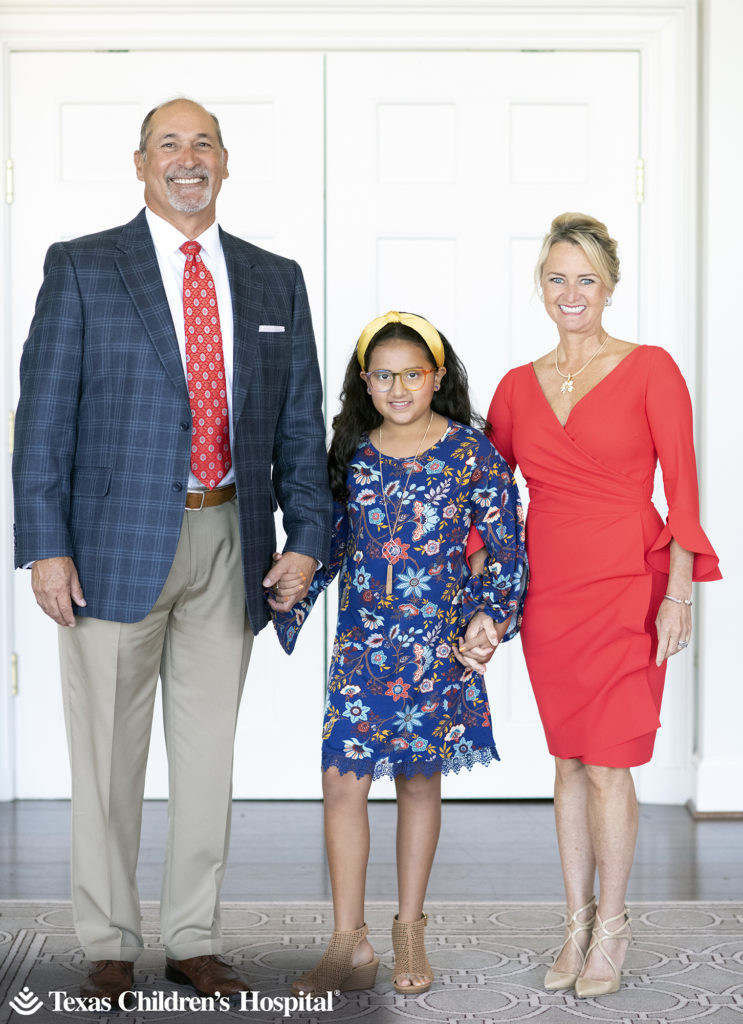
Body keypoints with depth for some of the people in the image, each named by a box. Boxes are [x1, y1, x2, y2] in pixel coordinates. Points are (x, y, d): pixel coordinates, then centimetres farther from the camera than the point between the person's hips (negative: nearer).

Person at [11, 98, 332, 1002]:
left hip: (231, 544, 3)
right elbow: (44, 417, -3)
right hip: (117, 543, -3)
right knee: (108, 755, 4)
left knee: (209, 750, 10)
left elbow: (300, 423, 11)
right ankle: (108, 943, 18)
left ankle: (194, 939, 22)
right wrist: (44, 545, -11)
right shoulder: (81, 268, 1)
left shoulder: (275, 281, 11)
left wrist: (307, 537, 1)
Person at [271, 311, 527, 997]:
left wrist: (491, 619, -8)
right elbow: (328, 540, 13)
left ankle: (410, 933, 22)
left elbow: (506, 547, 0)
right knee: (343, 782, -5)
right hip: (362, 643, 2)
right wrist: (290, 602, 6)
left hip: (437, 644, -2)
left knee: (420, 782, 9)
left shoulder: (471, 453, -4)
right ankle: (350, 945, 4)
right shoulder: (352, 453, 5)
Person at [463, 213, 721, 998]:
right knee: (568, 761, 11)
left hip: (626, 585, -4)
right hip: (548, 589, 4)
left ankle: (610, 924, 16)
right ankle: (578, 923, 23)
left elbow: (682, 486, -5)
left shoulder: (649, 369, -3)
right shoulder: (518, 386, 8)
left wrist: (679, 593, -10)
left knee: (608, 765, -2)